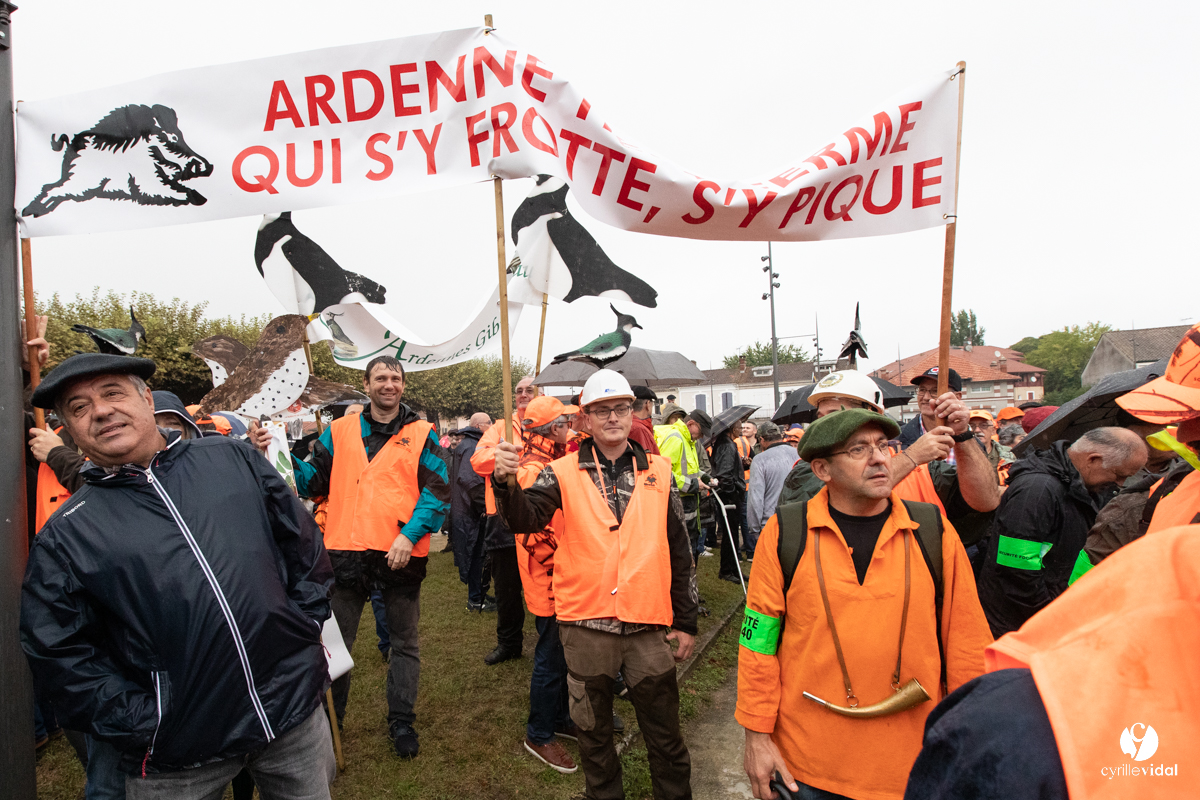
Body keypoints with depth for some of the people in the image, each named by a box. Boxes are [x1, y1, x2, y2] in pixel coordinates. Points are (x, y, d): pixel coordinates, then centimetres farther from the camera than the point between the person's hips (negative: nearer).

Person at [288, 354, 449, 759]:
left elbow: (437, 491, -7)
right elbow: (314, 481, 8)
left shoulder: (421, 434, 0)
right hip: (347, 551, 2)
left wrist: (410, 535, -19)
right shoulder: (340, 431, 7)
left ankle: (401, 721, 29)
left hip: (402, 554, -1)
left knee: (404, 641, 13)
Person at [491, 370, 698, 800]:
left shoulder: (659, 472, 5)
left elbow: (679, 552, 8)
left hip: (648, 624, 1)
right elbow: (526, 519, -16)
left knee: (665, 732, 13)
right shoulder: (564, 472, 0)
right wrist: (506, 481, -36)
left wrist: (686, 621, 9)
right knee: (593, 729, 17)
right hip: (586, 624, 0)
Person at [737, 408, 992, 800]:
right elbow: (759, 637, -3)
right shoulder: (785, 532, -8)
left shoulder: (934, 531, -4)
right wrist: (757, 735, -2)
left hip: (910, 762, 2)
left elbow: (966, 641, 2)